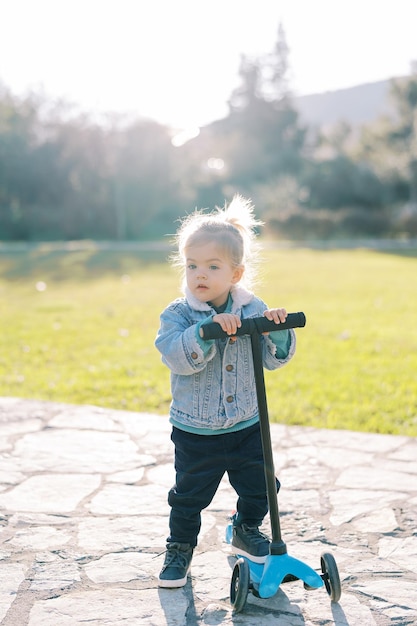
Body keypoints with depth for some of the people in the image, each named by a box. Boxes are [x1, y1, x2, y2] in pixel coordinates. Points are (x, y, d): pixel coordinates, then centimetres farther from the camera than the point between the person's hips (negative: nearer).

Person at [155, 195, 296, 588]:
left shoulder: (253, 310, -4)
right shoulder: (178, 315, -11)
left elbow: (273, 359, -3)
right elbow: (176, 357, -28)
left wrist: (278, 331, -22)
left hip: (247, 426, 3)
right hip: (195, 431, -2)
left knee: (257, 487, 16)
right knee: (189, 496, 7)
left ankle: (247, 532, 42)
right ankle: (180, 547, 30)